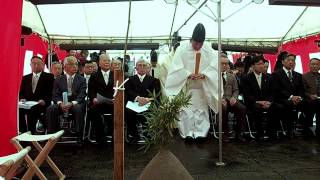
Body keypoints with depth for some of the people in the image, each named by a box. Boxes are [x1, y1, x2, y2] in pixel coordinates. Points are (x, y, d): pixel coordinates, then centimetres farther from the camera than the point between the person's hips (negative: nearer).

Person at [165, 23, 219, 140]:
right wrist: (188, 74, -23)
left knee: (201, 109, 3)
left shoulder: (208, 50, -1)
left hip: (201, 87, 2)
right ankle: (188, 132, 6)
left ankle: (200, 133, 11)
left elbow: (214, 66, -5)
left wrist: (204, 74, -22)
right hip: (185, 85, -2)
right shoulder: (182, 48, -7)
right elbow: (176, 67, -11)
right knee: (186, 110, -2)